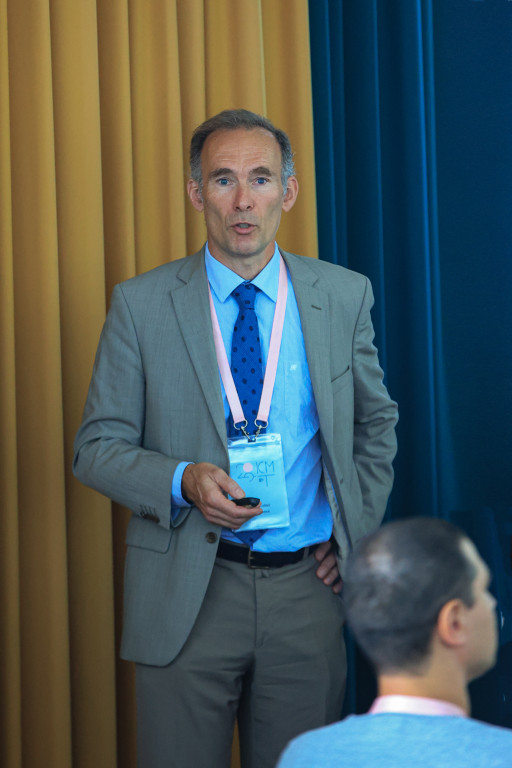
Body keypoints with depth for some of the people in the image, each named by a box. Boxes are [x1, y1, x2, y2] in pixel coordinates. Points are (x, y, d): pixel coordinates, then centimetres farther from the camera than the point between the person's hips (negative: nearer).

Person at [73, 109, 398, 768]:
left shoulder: (344, 296, 4)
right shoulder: (141, 305, -2)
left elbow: (377, 423, 18)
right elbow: (97, 447, 0)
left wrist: (357, 533, 8)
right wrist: (183, 482, -18)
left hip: (306, 588, 2)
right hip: (187, 593, -2)